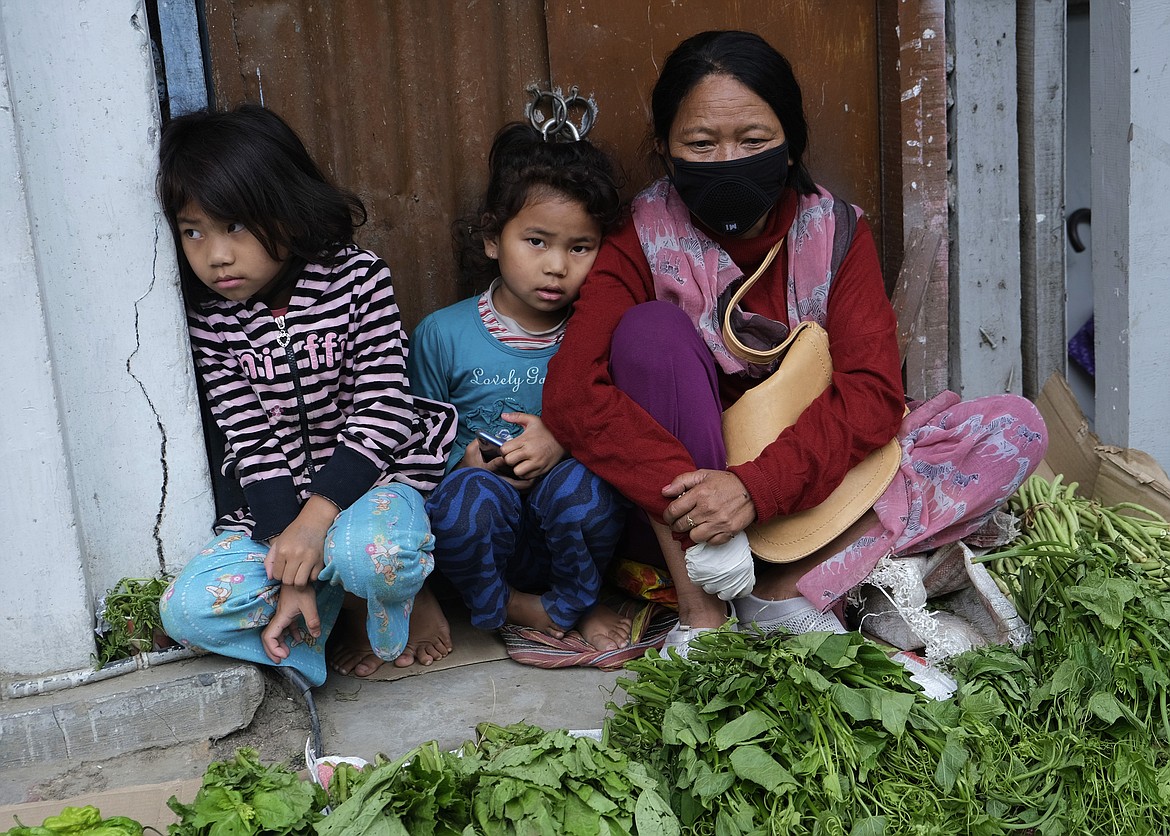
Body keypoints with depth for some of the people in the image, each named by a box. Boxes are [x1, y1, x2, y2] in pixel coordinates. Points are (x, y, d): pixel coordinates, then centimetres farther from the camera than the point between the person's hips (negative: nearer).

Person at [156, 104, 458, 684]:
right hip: (277, 502, 3)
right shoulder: (211, 322, -2)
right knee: (187, 610, -17)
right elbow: (251, 443, -6)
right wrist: (288, 550, -17)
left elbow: (382, 410, -14)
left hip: (369, 476, -3)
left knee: (371, 550, -37)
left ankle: (379, 618, -2)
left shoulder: (357, 278, -10)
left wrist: (316, 517, -24)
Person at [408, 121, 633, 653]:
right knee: (467, 492, -35)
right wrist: (465, 458, -13)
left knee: (578, 485, -33)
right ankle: (508, 606, -3)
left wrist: (563, 440, -17)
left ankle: (569, 603, 0)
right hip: (484, 532, -1)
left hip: (567, 529, 1)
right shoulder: (443, 333, 0)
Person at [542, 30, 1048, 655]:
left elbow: (873, 392, -16)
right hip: (688, 506, -2)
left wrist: (756, 487, -31)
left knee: (1016, 428, -14)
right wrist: (695, 497, -36)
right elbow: (571, 393, -24)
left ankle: (788, 592, -25)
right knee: (650, 329, -25)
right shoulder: (643, 240, -10)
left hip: (813, 488, 2)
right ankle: (700, 613, -27)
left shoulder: (834, 230, -6)